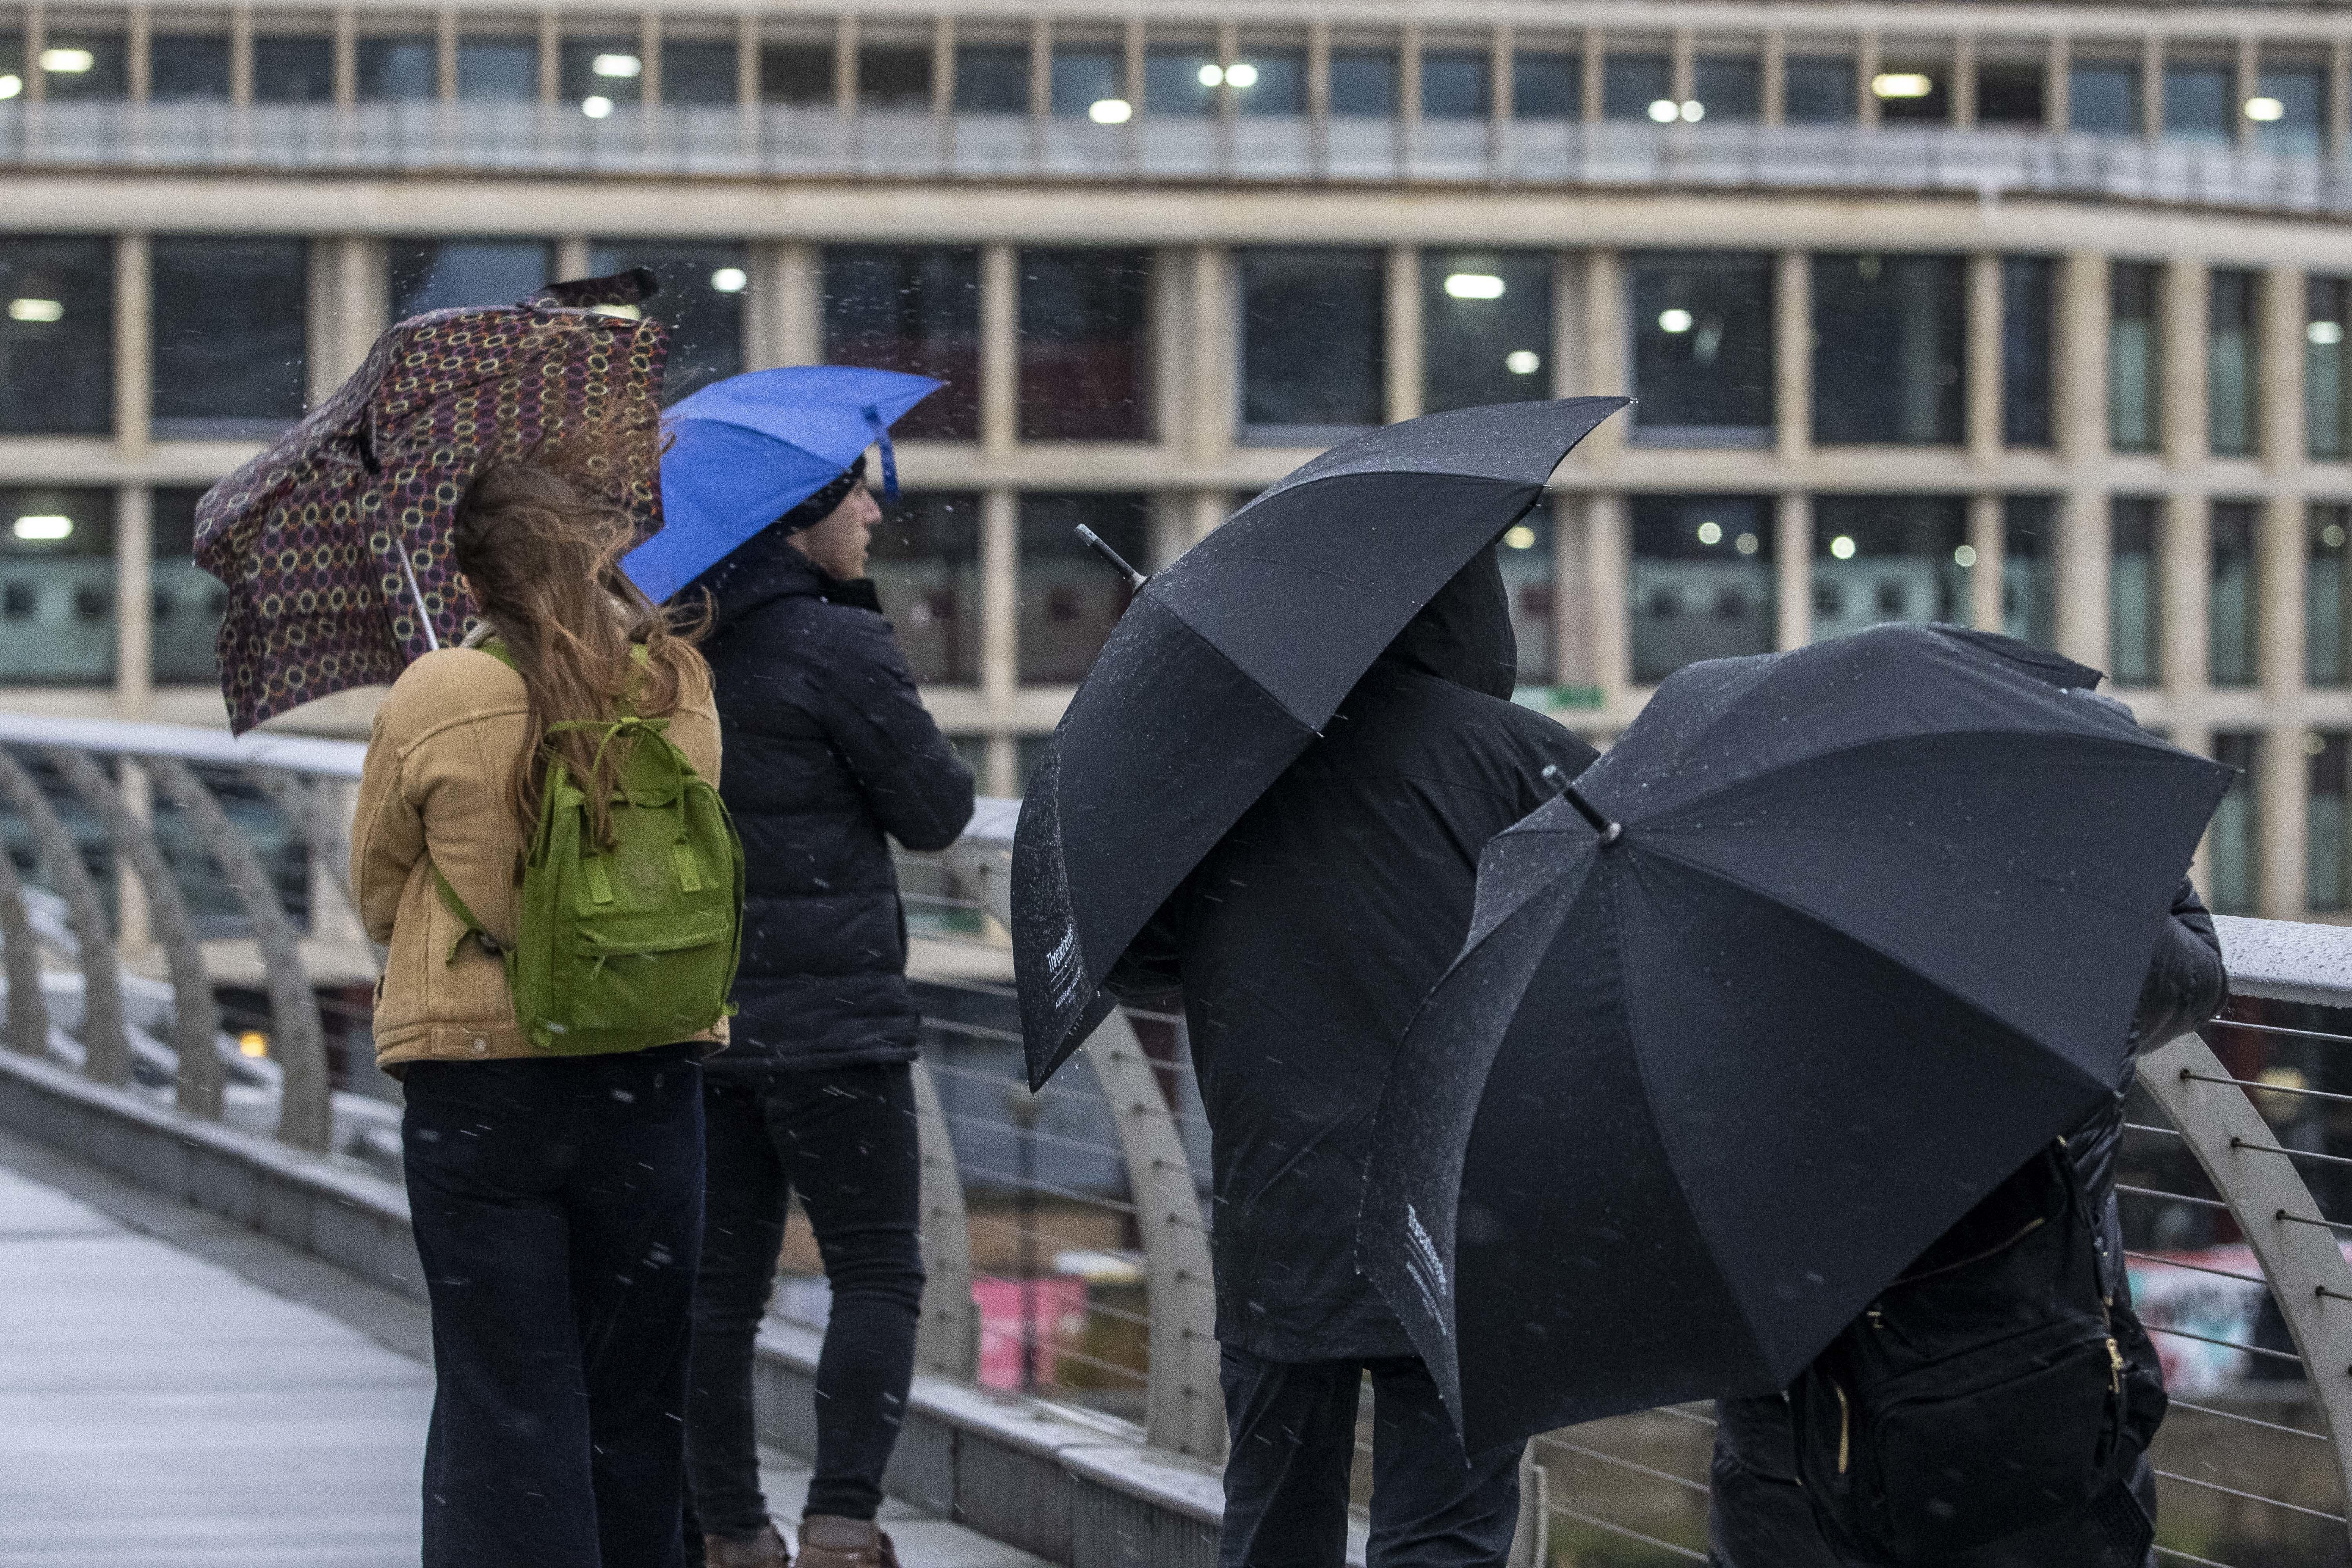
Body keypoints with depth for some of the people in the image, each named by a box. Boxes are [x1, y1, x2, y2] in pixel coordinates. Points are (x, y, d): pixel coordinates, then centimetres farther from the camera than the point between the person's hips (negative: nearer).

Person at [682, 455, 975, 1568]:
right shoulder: (836, 643, -13)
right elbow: (936, 811, -6)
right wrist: (895, 730, 9)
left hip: (698, 1007, 7)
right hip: (826, 1013, -7)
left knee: (720, 1282, 10)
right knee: (877, 1274, -1)